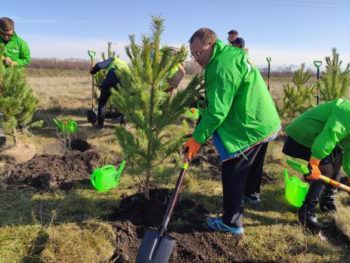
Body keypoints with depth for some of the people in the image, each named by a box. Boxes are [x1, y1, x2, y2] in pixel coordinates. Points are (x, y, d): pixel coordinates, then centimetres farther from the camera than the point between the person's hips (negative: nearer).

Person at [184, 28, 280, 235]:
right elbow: (218, 103, 12)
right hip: (263, 122, 11)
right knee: (253, 163, 30)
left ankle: (232, 222, 9)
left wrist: (197, 138, -22)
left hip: (249, 128, -10)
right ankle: (251, 192, 54)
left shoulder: (224, 67, -25)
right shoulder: (229, 55, 8)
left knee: (232, 173, -2)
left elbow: (218, 110, -28)